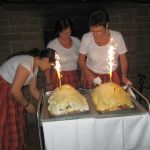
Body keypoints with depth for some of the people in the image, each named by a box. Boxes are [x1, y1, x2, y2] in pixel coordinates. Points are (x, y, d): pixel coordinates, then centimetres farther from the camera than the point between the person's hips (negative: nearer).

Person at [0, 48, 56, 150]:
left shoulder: (35, 66, 2)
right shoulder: (27, 64, -28)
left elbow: (33, 89, 10)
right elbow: (15, 90, -28)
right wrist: (27, 104, -14)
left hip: (9, 91, 9)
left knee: (16, 124, 15)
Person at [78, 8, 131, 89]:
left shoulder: (117, 37, -12)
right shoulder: (86, 38, -12)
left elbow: (123, 59, -2)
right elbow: (81, 60, -1)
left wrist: (124, 75, -15)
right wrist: (88, 73, -17)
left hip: (112, 77, 0)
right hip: (91, 76, 0)